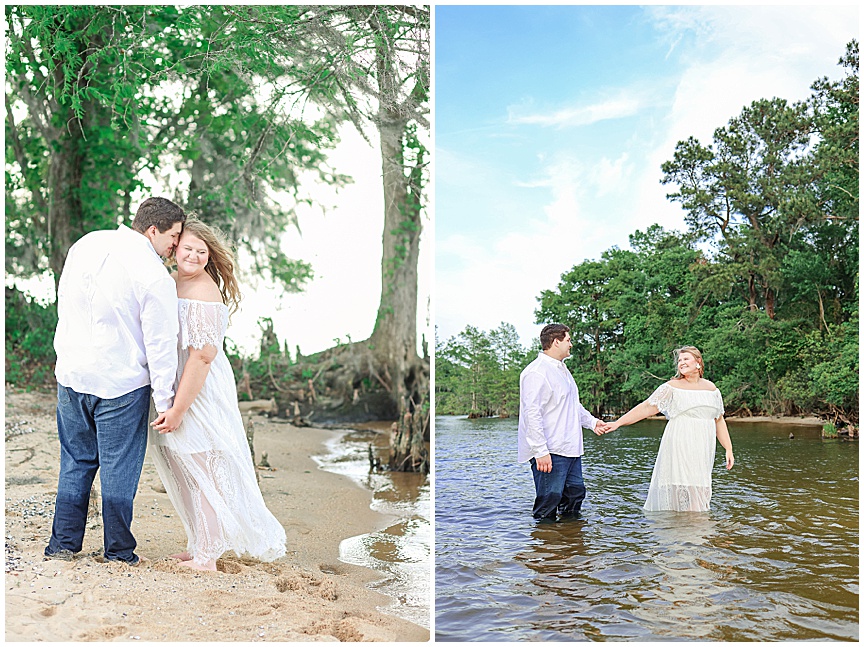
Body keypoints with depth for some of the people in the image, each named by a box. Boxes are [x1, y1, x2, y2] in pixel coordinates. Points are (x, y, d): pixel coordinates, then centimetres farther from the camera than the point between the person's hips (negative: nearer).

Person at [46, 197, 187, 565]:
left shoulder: (85, 245, 4)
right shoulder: (155, 276, -18)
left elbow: (64, 304, 15)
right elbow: (160, 345, -15)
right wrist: (164, 401, -9)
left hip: (71, 373, 6)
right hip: (121, 382, -6)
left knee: (76, 461, 18)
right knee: (119, 467, 6)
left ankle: (63, 544, 25)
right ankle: (118, 552, 18)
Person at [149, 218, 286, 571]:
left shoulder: (203, 292, -19)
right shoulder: (172, 281, 10)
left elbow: (202, 356, -24)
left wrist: (178, 410, -23)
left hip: (201, 394, -9)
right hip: (174, 389, 9)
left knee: (204, 471, 3)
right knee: (186, 474, 19)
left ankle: (205, 559, 17)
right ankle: (197, 547, 35)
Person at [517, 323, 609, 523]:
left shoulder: (562, 369, 18)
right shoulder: (536, 372, -15)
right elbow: (532, 414, -21)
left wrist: (592, 421, 21)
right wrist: (541, 452, -25)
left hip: (571, 450, 10)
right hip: (550, 453, -10)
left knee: (575, 492, 16)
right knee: (549, 500, -7)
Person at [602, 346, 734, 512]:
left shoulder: (711, 389, 13)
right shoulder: (672, 387, 0)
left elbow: (719, 421, 18)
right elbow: (646, 407, -4)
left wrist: (729, 449, 14)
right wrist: (618, 423, -11)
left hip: (703, 451, 4)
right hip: (679, 448, -4)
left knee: (699, 491, 2)